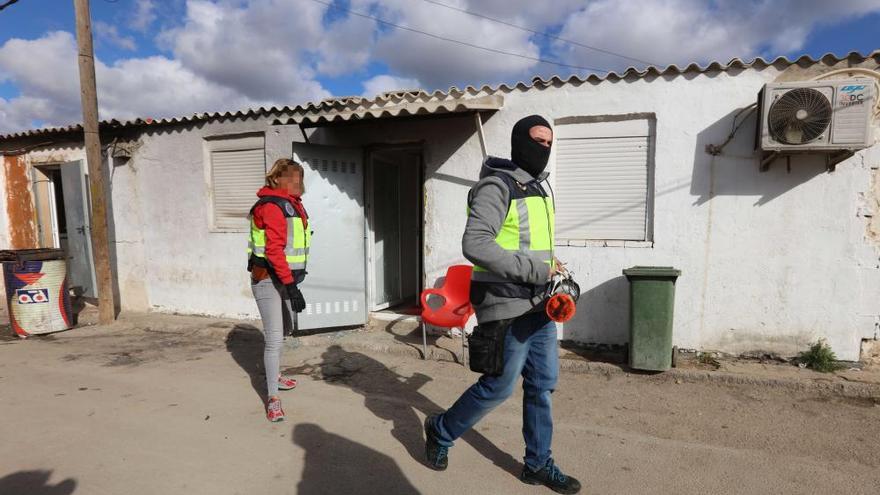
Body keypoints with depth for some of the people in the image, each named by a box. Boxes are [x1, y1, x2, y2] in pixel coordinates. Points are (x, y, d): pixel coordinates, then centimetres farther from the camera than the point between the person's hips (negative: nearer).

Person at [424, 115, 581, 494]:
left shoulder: (539, 189, 15)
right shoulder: (497, 187, -13)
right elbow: (474, 245, -25)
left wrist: (554, 277, 8)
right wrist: (534, 269, -22)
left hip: (539, 306, 8)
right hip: (508, 310, -8)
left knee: (543, 384, 12)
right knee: (500, 386, 2)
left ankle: (538, 463, 29)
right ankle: (441, 431, 26)